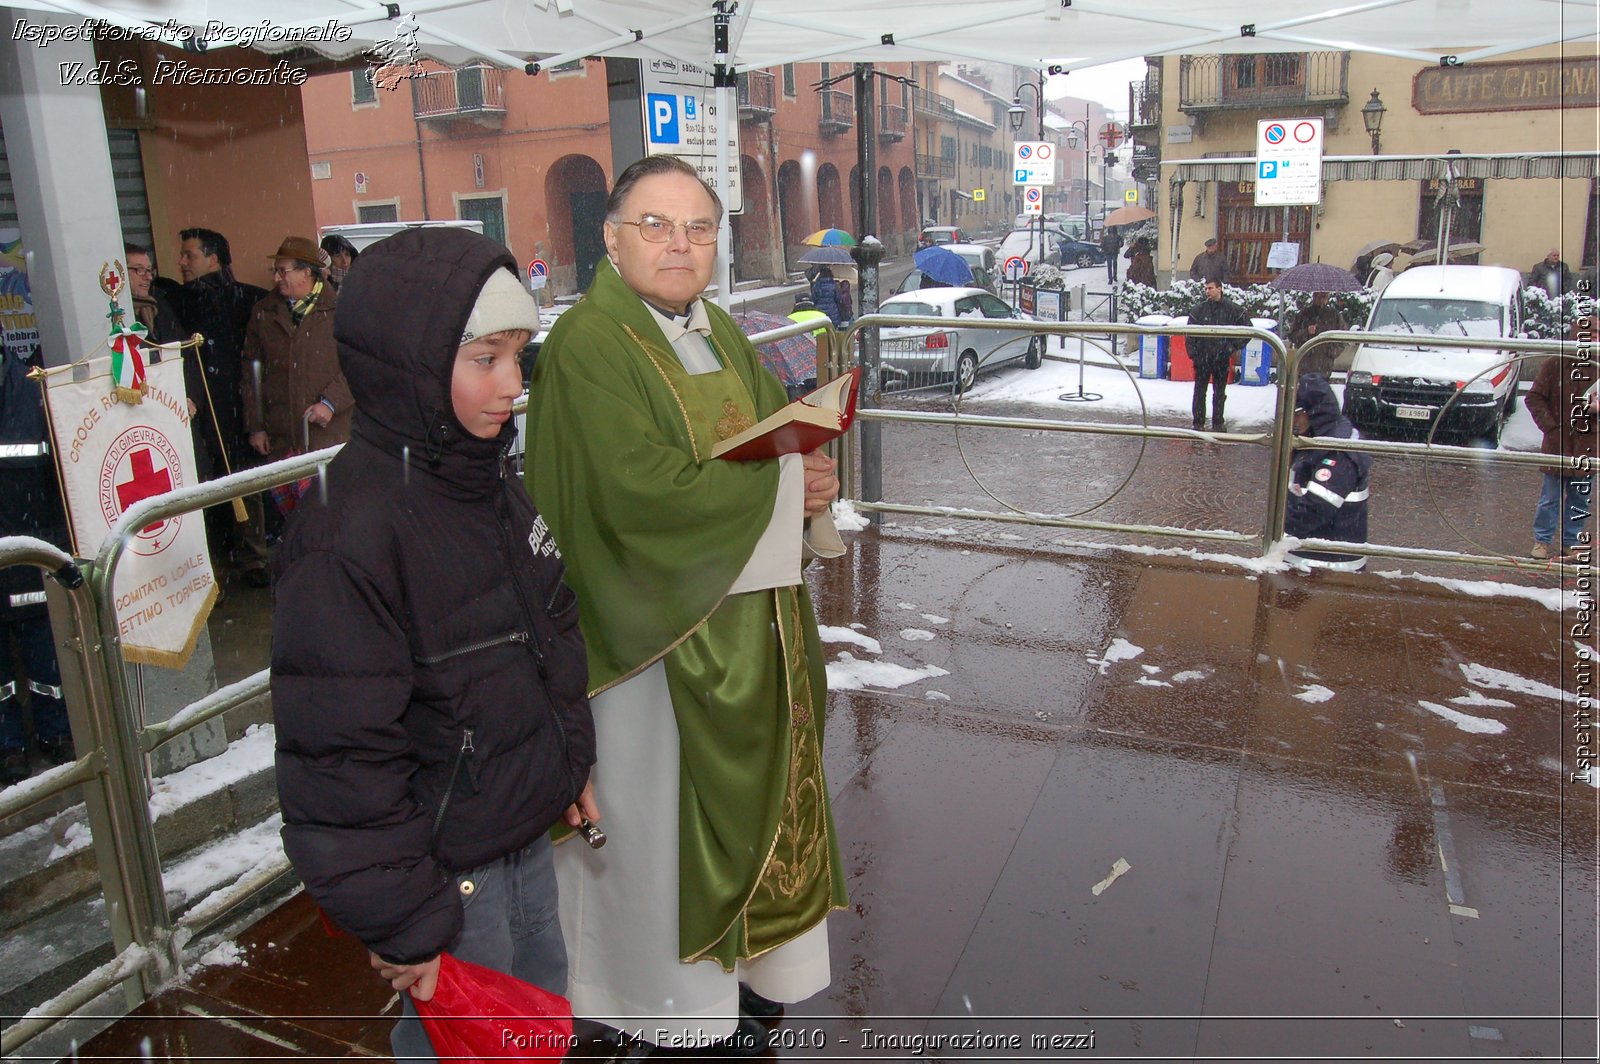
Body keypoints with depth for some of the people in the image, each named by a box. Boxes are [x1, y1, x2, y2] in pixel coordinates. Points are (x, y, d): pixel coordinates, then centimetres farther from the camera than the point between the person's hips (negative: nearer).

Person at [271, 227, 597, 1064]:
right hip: (446, 868, -8)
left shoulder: (487, 486, 2)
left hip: (526, 835, 8)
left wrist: (571, 762, 17)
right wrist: (404, 925, -18)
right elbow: (338, 757, -24)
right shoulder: (350, 533, -26)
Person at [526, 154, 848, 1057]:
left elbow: (789, 434, 13)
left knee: (748, 794, 18)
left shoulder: (721, 335, 10)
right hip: (658, 627, -7)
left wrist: (811, 486, -11)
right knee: (662, 809, 9)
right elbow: (644, 488, -26)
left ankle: (738, 961, 39)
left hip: (748, 614, 8)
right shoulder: (587, 345, -16)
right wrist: (780, 478, -17)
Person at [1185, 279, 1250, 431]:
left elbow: (1247, 328, 8)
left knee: (1220, 393, 8)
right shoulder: (1199, 309, -1)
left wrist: (1236, 346, 2)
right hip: (1202, 358, 0)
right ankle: (1198, 423, 11)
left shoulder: (1232, 309, -1)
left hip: (1222, 359, 0)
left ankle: (1217, 423, 16)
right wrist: (1193, 353, -6)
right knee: (1199, 392, 4)